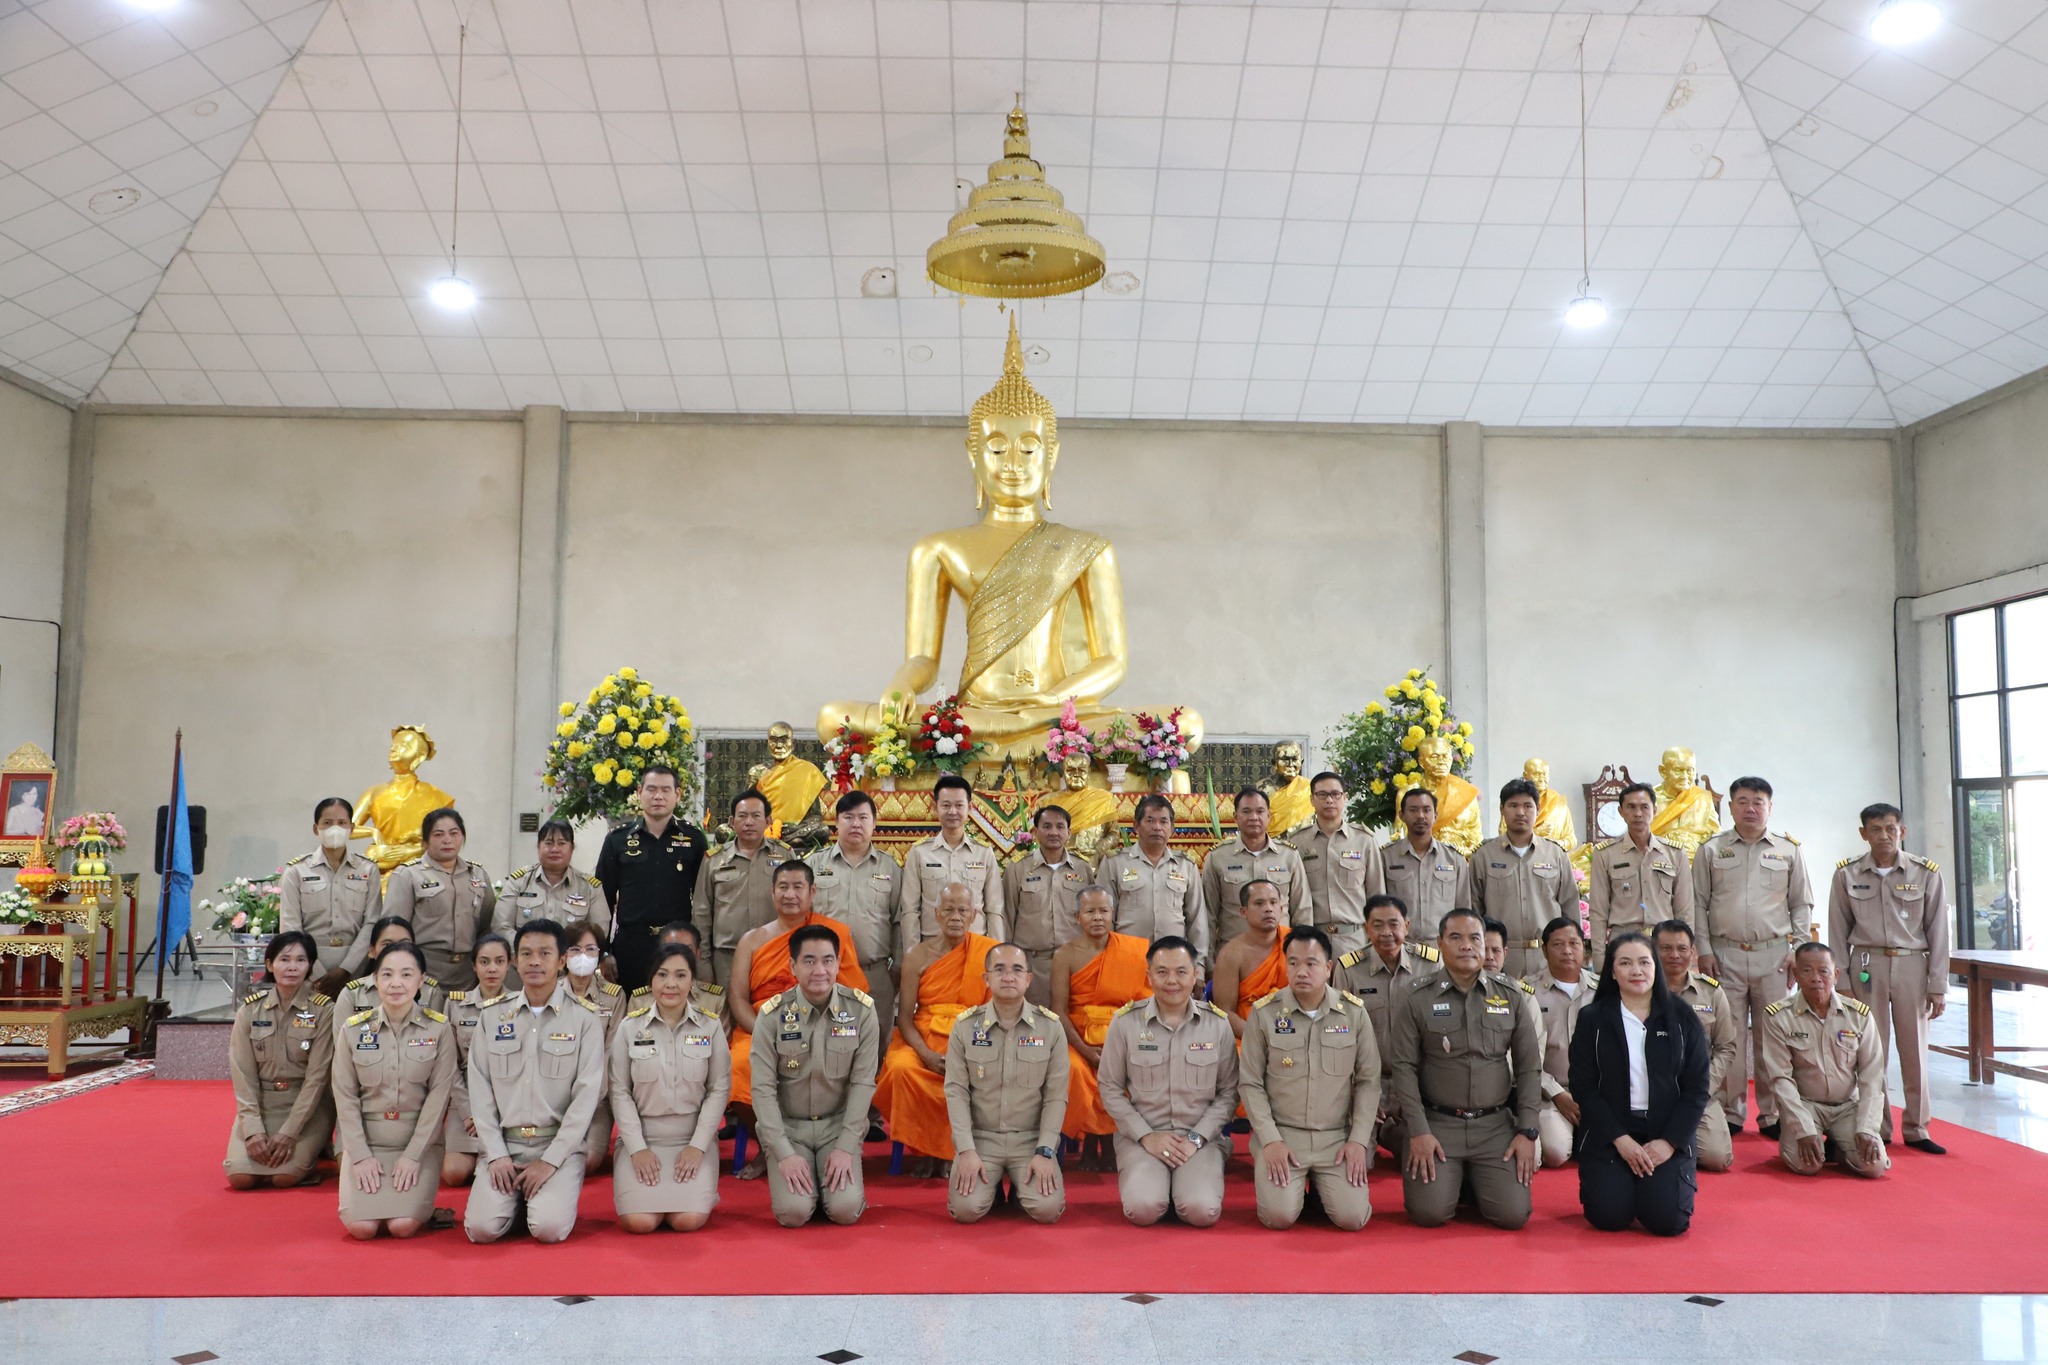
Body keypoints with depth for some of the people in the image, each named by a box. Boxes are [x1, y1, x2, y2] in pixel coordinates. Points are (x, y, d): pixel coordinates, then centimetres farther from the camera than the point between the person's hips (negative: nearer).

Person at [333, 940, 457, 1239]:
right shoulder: (354, 1028, -1)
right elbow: (345, 1096, -1)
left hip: (420, 1143, -1)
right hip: (365, 1141, 1)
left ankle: (420, 1200, 15)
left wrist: (413, 1155, -12)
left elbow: (439, 1095, -6)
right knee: (361, 1226, -17)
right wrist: (360, 1155, -8)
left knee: (403, 1225, -20)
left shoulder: (439, 1028, -5)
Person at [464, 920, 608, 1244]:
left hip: (560, 1144, -2)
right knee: (481, 1228, -16)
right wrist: (496, 1154, -6)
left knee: (549, 1228, -22)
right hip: (504, 1143, 2)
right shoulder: (494, 1015, 6)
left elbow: (587, 1095, -7)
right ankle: (515, 1196, 16)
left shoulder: (585, 1018, -3)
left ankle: (556, 1193, 12)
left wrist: (550, 1160, -12)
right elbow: (480, 1090, 4)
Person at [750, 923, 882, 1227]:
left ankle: (835, 1177, 15)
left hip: (839, 1124, 0)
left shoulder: (861, 1009, -9)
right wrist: (784, 1153, -17)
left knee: (846, 1209, -18)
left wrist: (846, 1148, -13)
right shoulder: (773, 1013, -11)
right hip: (787, 1126, 0)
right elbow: (763, 1088, -10)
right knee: (793, 1211, -19)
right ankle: (792, 1176, 14)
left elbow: (863, 1083, -7)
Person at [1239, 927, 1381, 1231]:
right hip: (1281, 1135, -1)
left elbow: (1368, 1081, 3)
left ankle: (1322, 1186, 19)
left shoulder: (1355, 1012, -2)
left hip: (1337, 1137, 1)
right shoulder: (1264, 1013, -5)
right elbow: (1251, 1084, -2)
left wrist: (1359, 1139, -5)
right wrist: (1270, 1140, -10)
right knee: (1279, 1216, -19)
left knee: (1352, 1217, -14)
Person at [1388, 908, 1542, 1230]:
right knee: (1429, 1213, -16)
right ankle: (1451, 1179, 20)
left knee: (1513, 1214, -11)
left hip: (1496, 1125, 2)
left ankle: (1474, 1181, 22)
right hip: (1437, 1123, -2)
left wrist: (1527, 1131, -2)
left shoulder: (1512, 995, 3)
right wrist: (1418, 1131, -11)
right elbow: (1404, 1067, -4)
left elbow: (1528, 1067, 5)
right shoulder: (1417, 999, -4)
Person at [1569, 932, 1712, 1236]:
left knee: (1667, 1219, -16)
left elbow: (1696, 1088, 1)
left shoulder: (1681, 1017, 2)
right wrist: (1620, 1139, -13)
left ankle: (1680, 1179, 17)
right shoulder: (1592, 1019, 0)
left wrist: (1669, 1141, -10)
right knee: (1609, 1216, -17)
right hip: (1608, 1135, 0)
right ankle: (1596, 1182, 18)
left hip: (1667, 1135, 1)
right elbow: (1584, 1087, -4)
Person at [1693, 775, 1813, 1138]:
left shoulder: (1788, 850, 8)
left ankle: (1771, 1114, 13)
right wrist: (1703, 951, -2)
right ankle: (1731, 1113, 10)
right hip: (1725, 955, -1)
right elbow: (1698, 904, 5)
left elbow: (1802, 904, 11)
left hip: (1774, 955, 1)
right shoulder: (1711, 850, 5)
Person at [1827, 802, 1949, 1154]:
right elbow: (1838, 933, 4)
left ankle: (1916, 1129, 15)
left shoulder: (1926, 874, -1)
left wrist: (1938, 986, 0)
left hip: (1912, 965, 0)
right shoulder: (1847, 874, 0)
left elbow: (1937, 932, 2)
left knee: (1914, 1048, 5)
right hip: (1867, 966, 0)